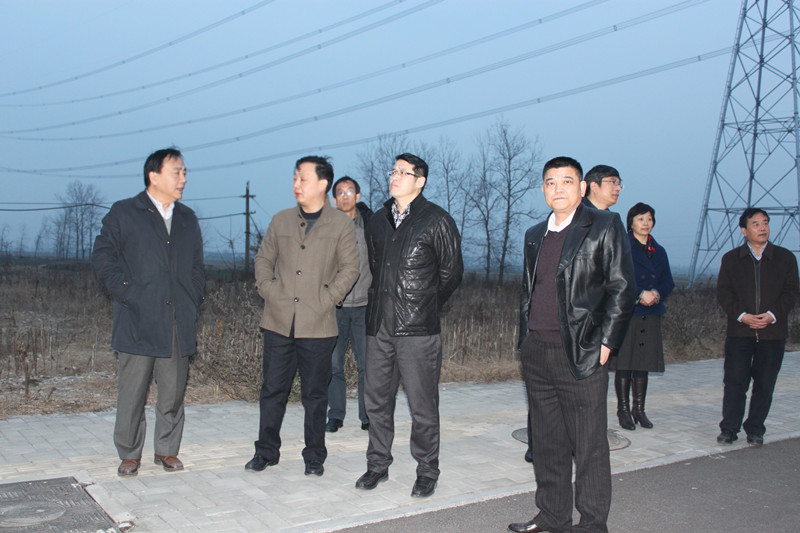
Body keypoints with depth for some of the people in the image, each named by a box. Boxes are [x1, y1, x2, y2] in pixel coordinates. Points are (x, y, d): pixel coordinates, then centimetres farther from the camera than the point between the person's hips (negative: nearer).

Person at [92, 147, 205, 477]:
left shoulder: (187, 219, 18)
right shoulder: (123, 214, 4)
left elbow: (197, 267, 21)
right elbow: (103, 258, -1)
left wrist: (193, 302, 7)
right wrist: (128, 294, -10)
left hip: (179, 323, 4)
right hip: (138, 322, -3)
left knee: (173, 393, 7)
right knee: (132, 394, 2)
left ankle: (167, 450, 22)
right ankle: (129, 455, 17)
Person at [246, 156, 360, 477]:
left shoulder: (341, 224, 2)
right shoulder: (281, 221, 12)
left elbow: (349, 268, 1)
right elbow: (263, 259, 16)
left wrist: (327, 299, -9)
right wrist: (268, 290, 0)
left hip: (318, 326, -3)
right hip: (278, 321, 3)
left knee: (315, 394, 6)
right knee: (272, 389, 9)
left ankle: (314, 457, 20)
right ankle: (266, 452, 23)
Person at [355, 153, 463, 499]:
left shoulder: (437, 221, -3)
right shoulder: (378, 220, 13)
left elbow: (452, 271, 2)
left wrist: (427, 305, 8)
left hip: (418, 328, -5)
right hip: (379, 325, 6)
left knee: (422, 404, 0)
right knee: (377, 399, 12)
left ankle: (427, 472, 14)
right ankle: (378, 465, 26)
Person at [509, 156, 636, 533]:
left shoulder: (604, 226, -2)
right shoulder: (535, 235, 16)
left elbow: (622, 288, -6)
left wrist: (605, 343, -11)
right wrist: (524, 339, 12)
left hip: (580, 356, -6)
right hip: (536, 354, 6)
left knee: (589, 446, 2)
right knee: (547, 443, 14)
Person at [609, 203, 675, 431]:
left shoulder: (659, 251, 17)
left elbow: (668, 282, 13)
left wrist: (656, 293, -8)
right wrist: (640, 294, -17)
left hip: (651, 314, 5)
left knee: (643, 363, 8)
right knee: (624, 362, -3)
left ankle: (639, 409, 16)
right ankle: (623, 410, 7)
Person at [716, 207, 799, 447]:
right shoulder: (731, 259, 8)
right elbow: (723, 292, 2)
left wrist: (772, 315, -12)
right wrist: (742, 315, -13)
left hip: (773, 332, 1)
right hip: (739, 331, 0)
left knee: (765, 384, 5)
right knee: (735, 382, -3)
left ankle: (755, 430, 17)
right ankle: (729, 429, 7)